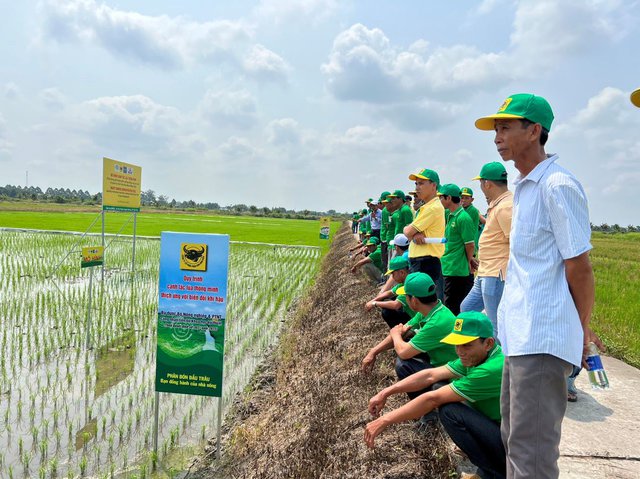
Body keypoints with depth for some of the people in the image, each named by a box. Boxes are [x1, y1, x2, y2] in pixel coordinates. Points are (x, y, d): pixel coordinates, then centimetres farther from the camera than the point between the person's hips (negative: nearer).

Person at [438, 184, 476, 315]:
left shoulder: (463, 218, -16)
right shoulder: (451, 216, 12)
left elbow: (470, 245, -15)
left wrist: (469, 262, 0)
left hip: (458, 270, -9)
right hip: (449, 269, 9)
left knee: (452, 307, -2)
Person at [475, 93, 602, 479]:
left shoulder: (557, 185, -15)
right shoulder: (524, 187, 15)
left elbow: (579, 267, -14)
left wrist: (583, 330, -4)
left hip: (541, 339, -10)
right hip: (520, 335, 10)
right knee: (515, 437, 21)